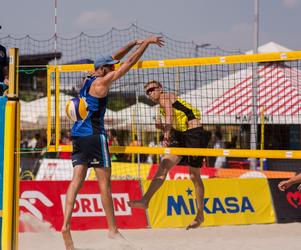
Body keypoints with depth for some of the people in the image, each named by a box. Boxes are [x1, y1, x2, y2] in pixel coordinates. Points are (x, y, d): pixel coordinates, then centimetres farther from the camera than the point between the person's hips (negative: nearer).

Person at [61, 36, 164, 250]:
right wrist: (147, 42, 1)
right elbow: (130, 62, -7)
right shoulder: (101, 82, -8)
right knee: (105, 183, -1)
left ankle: (66, 225, -14)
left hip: (78, 134, 8)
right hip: (94, 135, -8)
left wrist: (133, 44, 25)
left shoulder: (89, 80, 14)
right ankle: (113, 229, 5)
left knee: (77, 180, -1)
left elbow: (113, 59, 25)